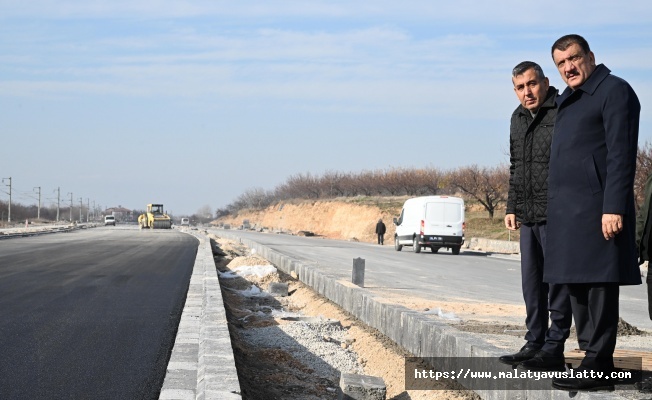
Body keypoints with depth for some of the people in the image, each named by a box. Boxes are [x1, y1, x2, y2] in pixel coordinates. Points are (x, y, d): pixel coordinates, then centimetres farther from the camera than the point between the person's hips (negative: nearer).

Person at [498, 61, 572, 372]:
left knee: (557, 281, -4)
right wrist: (512, 207, 20)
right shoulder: (518, 119, 16)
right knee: (532, 284, 12)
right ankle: (534, 344, 20)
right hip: (529, 217, 8)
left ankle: (554, 349, 0)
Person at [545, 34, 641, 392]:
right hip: (566, 211, 10)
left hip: (596, 209, -10)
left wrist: (614, 207, -21)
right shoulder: (567, 101, 22)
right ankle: (596, 360, 19)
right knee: (577, 285, 11)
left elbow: (621, 154, -13)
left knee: (597, 283, -9)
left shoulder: (614, 91, -5)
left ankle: (597, 368, -7)